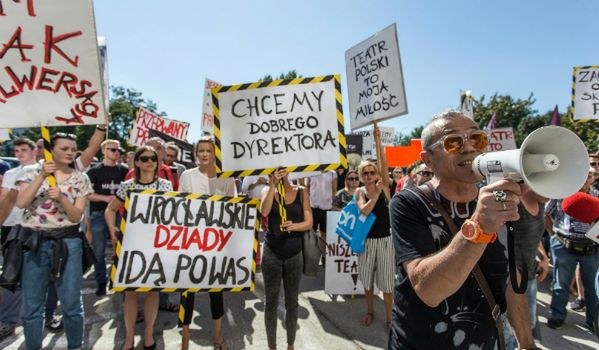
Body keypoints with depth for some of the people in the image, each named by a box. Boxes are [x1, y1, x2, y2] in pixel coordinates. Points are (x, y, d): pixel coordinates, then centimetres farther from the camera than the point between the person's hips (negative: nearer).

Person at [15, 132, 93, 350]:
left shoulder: (80, 179, 1)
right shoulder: (32, 172, 3)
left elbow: (77, 216, -4)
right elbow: (21, 203, -11)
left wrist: (60, 198, -20)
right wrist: (42, 176, -17)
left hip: (67, 242, 0)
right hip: (34, 242, 1)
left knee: (71, 303, 5)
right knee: (31, 304, 9)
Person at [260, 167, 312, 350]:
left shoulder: (301, 192, 0)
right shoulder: (268, 190, 2)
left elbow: (309, 222, -3)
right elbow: (264, 211, -19)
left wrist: (293, 226, -21)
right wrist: (273, 184, -23)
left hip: (294, 254, 0)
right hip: (272, 253, 0)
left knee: (292, 301, 12)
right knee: (271, 301, 9)